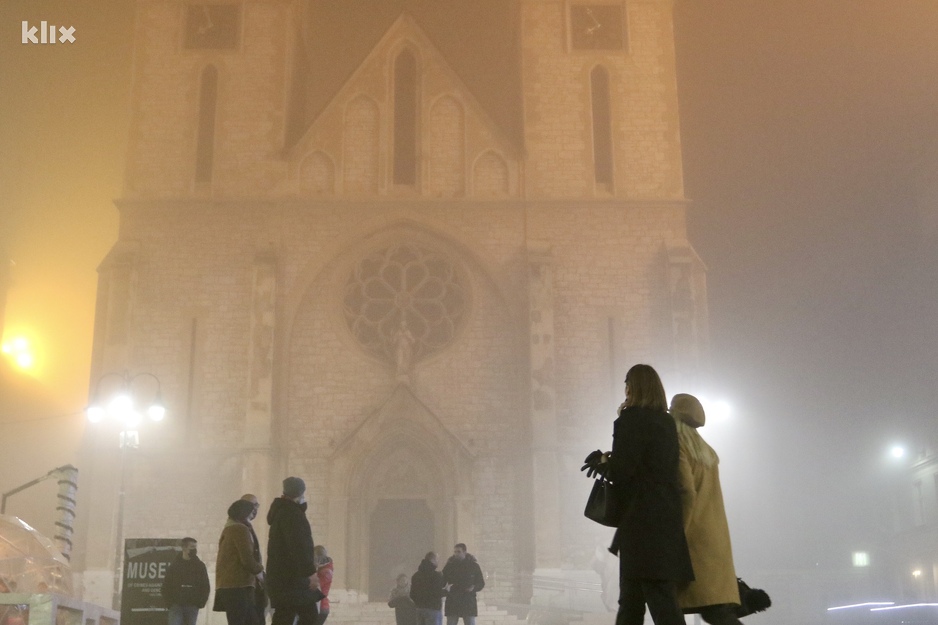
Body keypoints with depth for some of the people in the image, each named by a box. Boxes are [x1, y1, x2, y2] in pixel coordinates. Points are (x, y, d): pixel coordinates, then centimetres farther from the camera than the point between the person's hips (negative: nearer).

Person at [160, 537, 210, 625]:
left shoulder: (200, 566, 8)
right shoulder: (174, 565, 5)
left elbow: (205, 587, 9)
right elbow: (166, 586, 5)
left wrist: (200, 603, -2)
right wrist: (170, 603, -5)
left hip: (192, 607, 1)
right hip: (176, 605, -1)